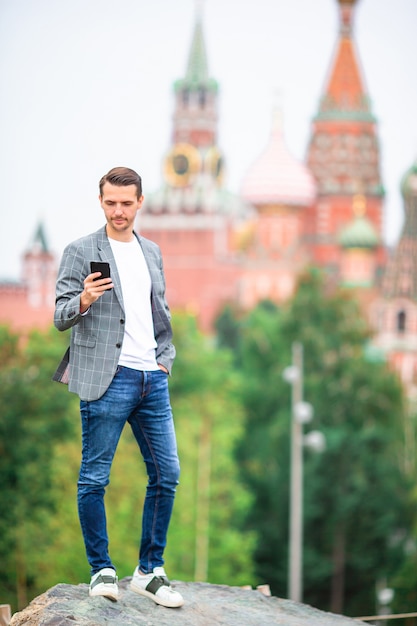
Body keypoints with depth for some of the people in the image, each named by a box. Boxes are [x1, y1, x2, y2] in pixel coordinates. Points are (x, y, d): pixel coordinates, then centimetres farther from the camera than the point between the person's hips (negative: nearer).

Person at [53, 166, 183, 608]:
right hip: (107, 377, -5)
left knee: (167, 474, 4)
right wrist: (83, 301, -25)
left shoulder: (152, 253, 17)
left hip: (152, 378, 6)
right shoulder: (80, 252, -1)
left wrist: (166, 358, 12)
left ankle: (149, 571, 13)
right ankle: (102, 570, 7)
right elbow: (61, 318, -5)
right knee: (94, 477, -4)